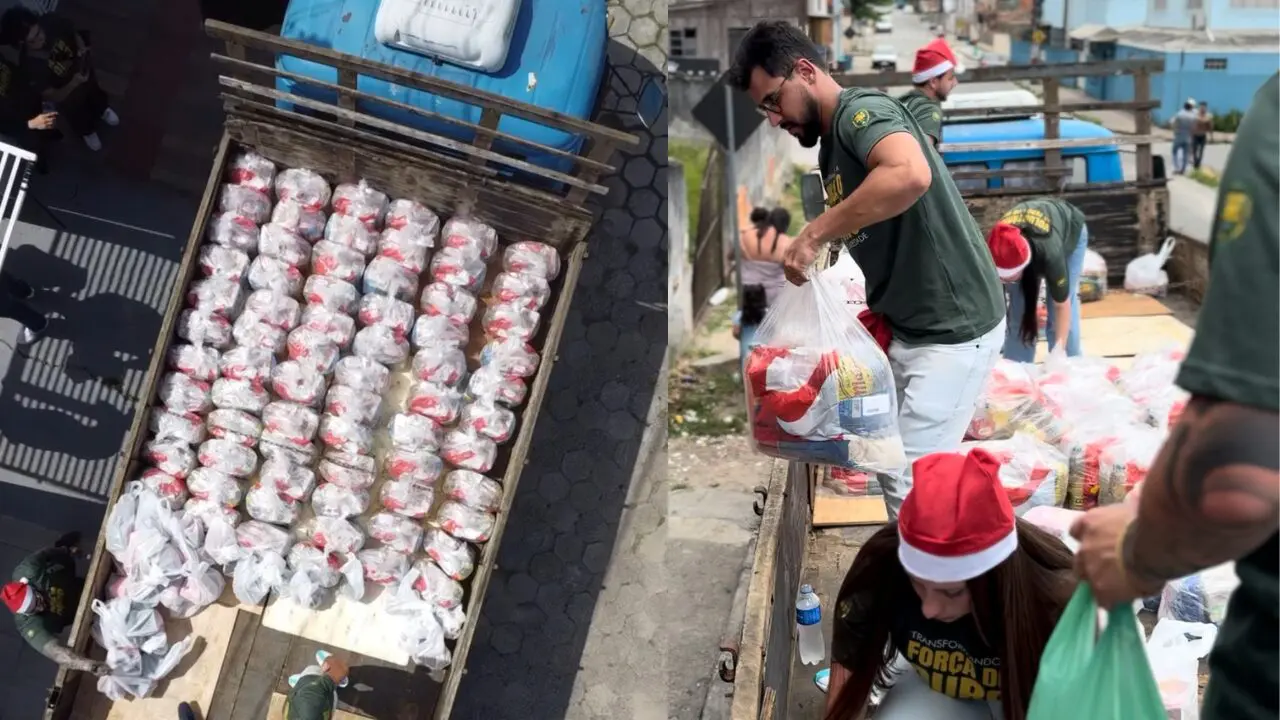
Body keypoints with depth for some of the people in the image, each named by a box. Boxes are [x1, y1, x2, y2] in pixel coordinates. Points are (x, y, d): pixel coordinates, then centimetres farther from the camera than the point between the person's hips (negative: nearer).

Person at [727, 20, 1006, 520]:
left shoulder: (861, 111, -18)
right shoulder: (833, 143, 12)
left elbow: (910, 175, -40)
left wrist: (814, 233, -33)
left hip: (954, 329, -10)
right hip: (909, 327, 10)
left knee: (911, 483, -6)